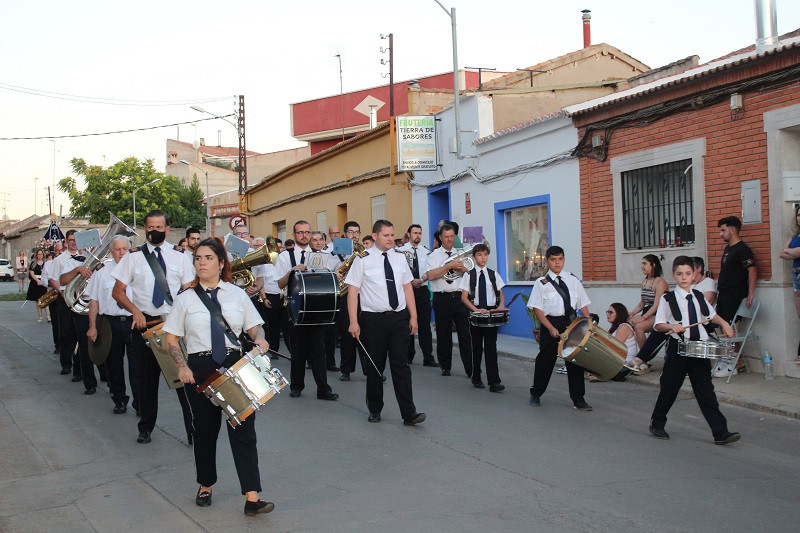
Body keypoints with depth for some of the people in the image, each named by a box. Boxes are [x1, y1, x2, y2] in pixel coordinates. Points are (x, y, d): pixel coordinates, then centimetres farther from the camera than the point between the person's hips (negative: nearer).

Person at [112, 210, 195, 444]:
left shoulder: (179, 257, 5)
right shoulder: (133, 256, 4)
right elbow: (118, 291, 4)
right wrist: (136, 311, -13)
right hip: (145, 323, 1)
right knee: (147, 377, 11)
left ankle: (193, 428, 6)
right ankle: (146, 427, 27)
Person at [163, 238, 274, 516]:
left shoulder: (237, 294, 7)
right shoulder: (185, 299, 4)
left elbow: (254, 327, 9)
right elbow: (171, 339, 3)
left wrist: (259, 338, -14)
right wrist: (182, 367, -11)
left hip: (236, 365, 0)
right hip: (200, 369, 0)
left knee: (243, 429, -5)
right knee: (205, 429, 13)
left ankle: (252, 498, -5)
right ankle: (205, 486, 35)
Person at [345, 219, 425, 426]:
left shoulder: (400, 258, 10)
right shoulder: (363, 260, -3)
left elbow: (407, 287, 12)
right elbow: (352, 291, -5)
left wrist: (413, 316, 6)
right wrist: (354, 322, -12)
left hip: (399, 318, 3)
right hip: (373, 318, -2)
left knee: (401, 365, -1)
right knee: (375, 366, 8)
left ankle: (409, 413, -1)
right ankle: (374, 410, 24)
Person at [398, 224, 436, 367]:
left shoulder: (425, 252, 10)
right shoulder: (401, 251, 1)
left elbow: (429, 272, 2)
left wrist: (420, 280, -15)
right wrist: (411, 281, -16)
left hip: (422, 290, 2)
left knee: (425, 325, -1)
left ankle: (428, 358, 0)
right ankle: (408, 355, 16)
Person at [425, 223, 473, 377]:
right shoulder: (434, 255, 3)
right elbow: (431, 275, -12)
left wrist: (461, 268, -11)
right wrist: (449, 265, -15)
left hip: (459, 297, 2)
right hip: (442, 298, -2)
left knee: (465, 333, -3)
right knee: (443, 334, 7)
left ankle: (470, 369, 0)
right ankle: (445, 367, 20)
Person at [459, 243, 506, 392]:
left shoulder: (493, 274, 7)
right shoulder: (469, 275, 0)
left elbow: (501, 294, 12)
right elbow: (464, 297, -3)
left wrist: (501, 305, -9)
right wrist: (476, 310, -16)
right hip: (475, 312, -1)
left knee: (491, 346, -5)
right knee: (477, 346, 8)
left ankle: (494, 382, -8)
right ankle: (476, 378, 22)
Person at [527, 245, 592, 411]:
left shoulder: (573, 280, 8)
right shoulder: (541, 283, -1)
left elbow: (583, 304, 10)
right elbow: (537, 308, -5)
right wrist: (551, 328, -13)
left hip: (570, 323, 2)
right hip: (550, 324, -2)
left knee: (575, 359, 2)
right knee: (545, 360, 7)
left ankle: (578, 400, 11)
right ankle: (536, 394, 27)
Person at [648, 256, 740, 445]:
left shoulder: (698, 296, 11)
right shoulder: (668, 298, -3)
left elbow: (711, 314, 25)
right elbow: (658, 325, -5)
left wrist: (723, 323, 8)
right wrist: (672, 326, -24)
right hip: (677, 349, -3)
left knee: (705, 390, 0)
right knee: (669, 388, 7)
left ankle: (721, 433, -1)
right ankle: (657, 424, 26)